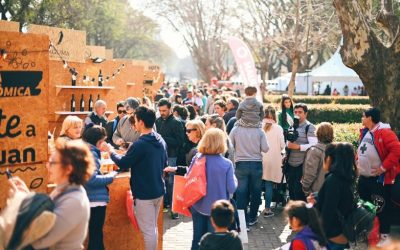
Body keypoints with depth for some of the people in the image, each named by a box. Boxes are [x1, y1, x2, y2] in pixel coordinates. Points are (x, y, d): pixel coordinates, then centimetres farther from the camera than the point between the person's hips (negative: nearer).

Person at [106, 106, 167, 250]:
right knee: (153, 227, 19)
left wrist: (111, 152, 4)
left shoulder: (140, 144, -22)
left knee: (148, 230, 2)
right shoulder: (161, 141, 4)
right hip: (159, 191, 8)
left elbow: (123, 164, -13)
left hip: (144, 194, -8)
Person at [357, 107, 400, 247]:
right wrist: (357, 161, 13)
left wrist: (384, 167, -25)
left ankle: (384, 235, 10)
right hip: (364, 176, 9)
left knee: (382, 207, 1)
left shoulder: (384, 132, -19)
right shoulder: (365, 132, 9)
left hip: (379, 178, -9)